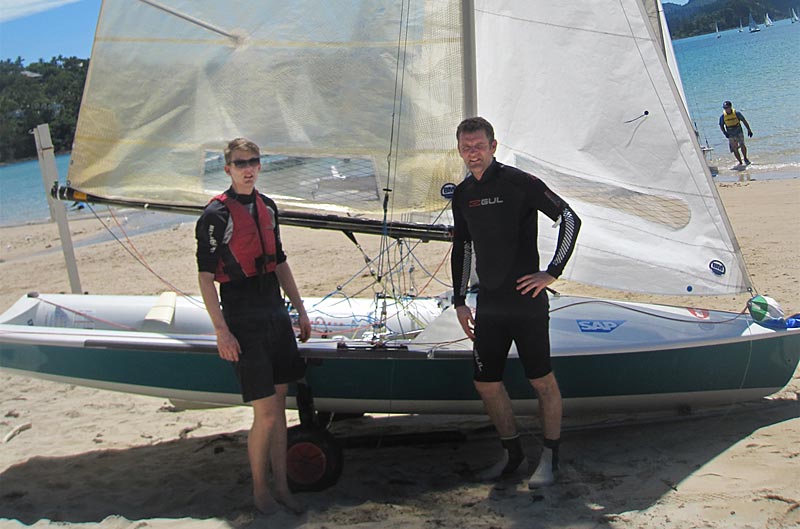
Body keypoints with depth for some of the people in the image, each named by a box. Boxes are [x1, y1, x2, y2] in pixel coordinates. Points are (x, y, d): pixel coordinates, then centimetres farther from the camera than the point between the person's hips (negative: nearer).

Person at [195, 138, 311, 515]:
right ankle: (260, 491, 15)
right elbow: (205, 277, -12)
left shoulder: (267, 207, 11)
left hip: (276, 315, 7)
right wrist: (221, 331, -17)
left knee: (279, 406, 12)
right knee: (266, 416, -5)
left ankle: (281, 487, 23)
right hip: (243, 324, -7)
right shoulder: (216, 214, -10)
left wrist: (300, 310, 18)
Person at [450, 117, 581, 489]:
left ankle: (549, 460, 17)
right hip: (488, 305, 6)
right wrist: (460, 301, 17)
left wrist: (552, 272, -12)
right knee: (486, 384, 8)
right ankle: (512, 455, 25)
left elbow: (569, 219, -9)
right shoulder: (462, 194, 11)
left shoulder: (520, 183, -8)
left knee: (542, 381, 1)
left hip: (526, 302, -6)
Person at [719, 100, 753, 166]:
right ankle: (740, 162, 16)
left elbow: (744, 121, -1)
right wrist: (725, 132, -12)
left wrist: (749, 130, 0)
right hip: (731, 135, 2)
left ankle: (745, 158, 2)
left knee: (742, 145, -20)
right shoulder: (722, 117, -7)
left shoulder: (737, 113, -11)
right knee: (735, 149, 0)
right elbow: (721, 126, 6)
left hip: (739, 132, -2)